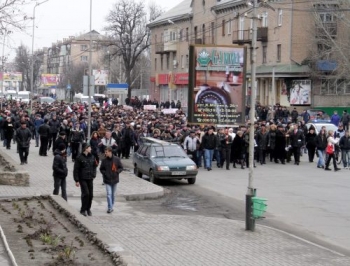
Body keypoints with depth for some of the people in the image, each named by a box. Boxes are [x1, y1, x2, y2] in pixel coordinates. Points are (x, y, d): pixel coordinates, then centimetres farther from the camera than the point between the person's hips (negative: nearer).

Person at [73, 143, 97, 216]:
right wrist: (77, 180, -9)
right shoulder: (79, 158, -8)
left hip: (90, 179, 5)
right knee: (86, 193, -12)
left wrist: (93, 175, 7)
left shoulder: (92, 157, 7)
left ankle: (88, 209, 21)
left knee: (91, 194, 5)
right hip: (82, 179, -5)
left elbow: (94, 166, 20)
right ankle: (83, 210, 0)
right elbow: (76, 170, -7)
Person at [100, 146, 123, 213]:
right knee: (109, 194, -10)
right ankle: (109, 208, -8)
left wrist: (117, 172, -13)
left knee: (113, 195, 12)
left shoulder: (116, 159, -6)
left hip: (114, 180, 1)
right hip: (107, 180, -1)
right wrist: (104, 173, -10)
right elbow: (101, 169, 7)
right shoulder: (104, 160, -3)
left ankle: (111, 207, 25)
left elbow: (121, 167, 4)